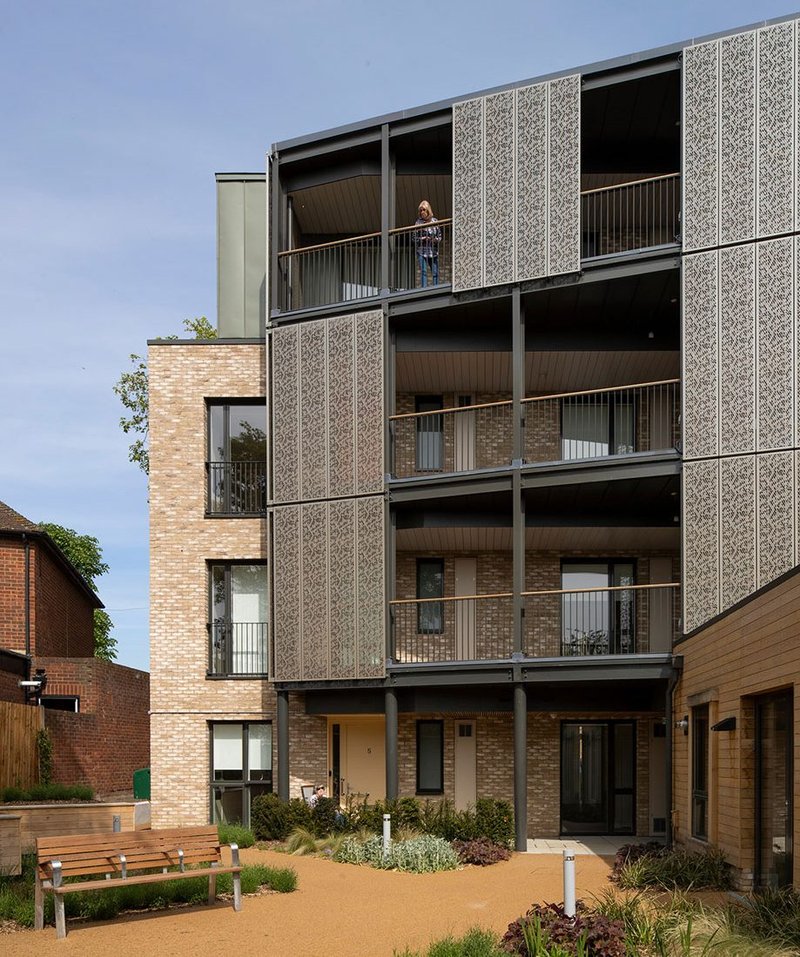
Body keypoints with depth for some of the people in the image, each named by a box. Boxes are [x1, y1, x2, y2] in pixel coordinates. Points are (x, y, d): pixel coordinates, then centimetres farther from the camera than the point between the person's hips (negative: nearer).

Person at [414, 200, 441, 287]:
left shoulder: (434, 221, 5)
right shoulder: (418, 222, -2)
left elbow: (440, 236, 12)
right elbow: (414, 238, 1)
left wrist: (436, 239, -9)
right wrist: (422, 239, -15)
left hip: (433, 251, 3)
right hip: (422, 251, -3)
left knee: (435, 273, 6)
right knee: (423, 272, -9)